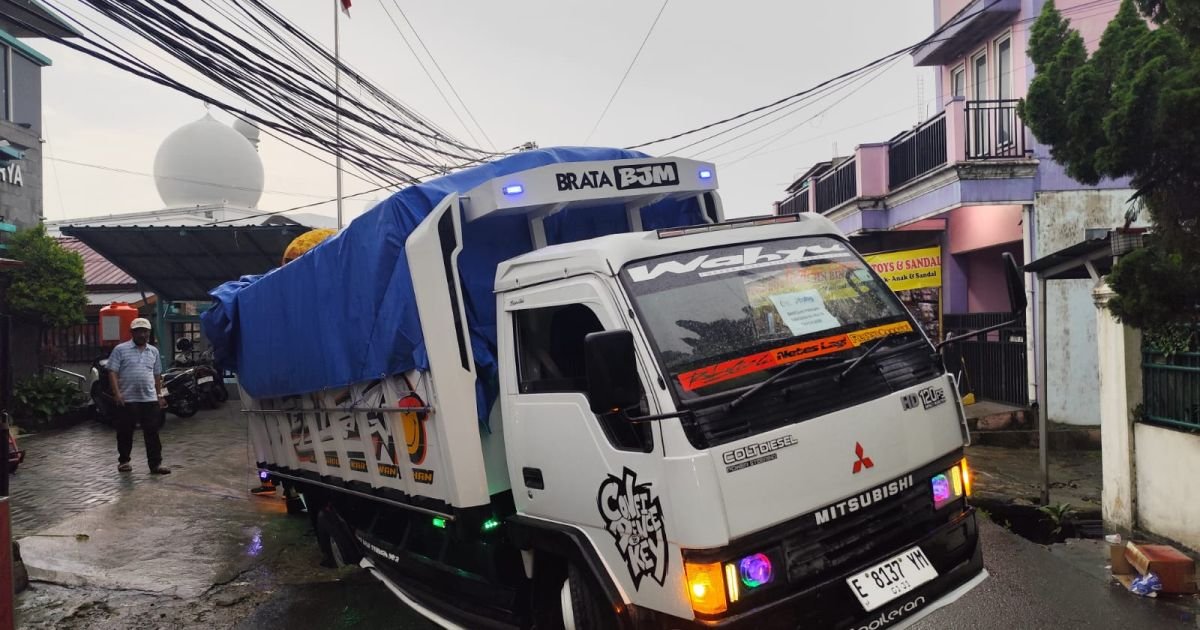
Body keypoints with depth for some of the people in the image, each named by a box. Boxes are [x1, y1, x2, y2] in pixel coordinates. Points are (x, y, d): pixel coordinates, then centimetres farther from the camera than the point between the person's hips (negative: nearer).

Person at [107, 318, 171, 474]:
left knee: (152, 433, 1)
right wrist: (117, 392, -15)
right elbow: (112, 372, -5)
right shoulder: (121, 349, -1)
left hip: (150, 399, 3)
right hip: (127, 399, -3)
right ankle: (123, 461, 24)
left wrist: (160, 395, 16)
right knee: (125, 432, 8)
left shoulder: (153, 351, 13)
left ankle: (155, 464, 2)